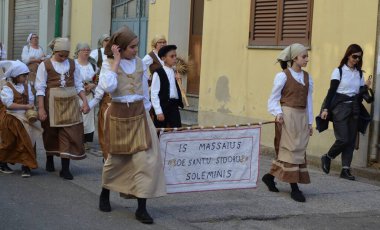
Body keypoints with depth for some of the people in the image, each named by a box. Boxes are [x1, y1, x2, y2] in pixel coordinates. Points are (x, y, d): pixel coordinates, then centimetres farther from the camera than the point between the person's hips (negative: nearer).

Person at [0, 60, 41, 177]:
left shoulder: (26, 85, 4)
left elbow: (31, 100, 7)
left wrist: (31, 110, -14)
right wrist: (26, 106, -23)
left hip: (23, 119, 5)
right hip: (11, 119, -5)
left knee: (25, 142, -2)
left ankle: (25, 166, 1)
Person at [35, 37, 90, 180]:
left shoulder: (72, 64, 6)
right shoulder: (45, 65, -3)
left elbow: (79, 85, 10)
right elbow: (40, 88, -6)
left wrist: (85, 101, -1)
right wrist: (41, 108, -12)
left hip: (70, 102, 2)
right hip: (52, 102, -2)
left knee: (70, 133, -5)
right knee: (51, 133, 10)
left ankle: (65, 168, -2)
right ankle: (49, 160, 35)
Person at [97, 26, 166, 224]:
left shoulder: (140, 63, 6)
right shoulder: (109, 64, -5)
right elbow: (108, 86, -24)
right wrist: (116, 61, -17)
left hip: (139, 114, 3)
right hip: (118, 114, -2)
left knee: (144, 158, -8)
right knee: (116, 158, 11)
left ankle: (142, 208, -4)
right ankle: (105, 194, 39)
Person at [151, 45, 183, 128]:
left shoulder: (174, 73, 11)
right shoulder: (158, 73, -11)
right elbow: (154, 94, -14)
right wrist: (158, 111, -16)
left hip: (174, 106, 6)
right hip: (163, 106, -6)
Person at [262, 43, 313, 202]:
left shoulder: (307, 77, 11)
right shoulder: (283, 76, -6)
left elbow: (308, 100, 14)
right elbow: (273, 98, -3)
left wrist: (309, 122, 13)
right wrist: (278, 113, -19)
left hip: (301, 117, 7)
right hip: (287, 116, -6)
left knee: (300, 150, 9)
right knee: (291, 149, -5)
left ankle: (270, 176, 24)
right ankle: (294, 188, -2)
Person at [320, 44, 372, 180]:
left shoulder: (359, 73, 12)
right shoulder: (339, 71, -1)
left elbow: (360, 93, 12)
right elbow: (331, 91, -4)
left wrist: (366, 87, -8)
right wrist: (325, 109, -10)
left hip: (354, 108, 5)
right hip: (340, 107, -5)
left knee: (351, 140, 1)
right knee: (343, 139, -11)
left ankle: (345, 169, 6)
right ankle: (327, 158, 14)